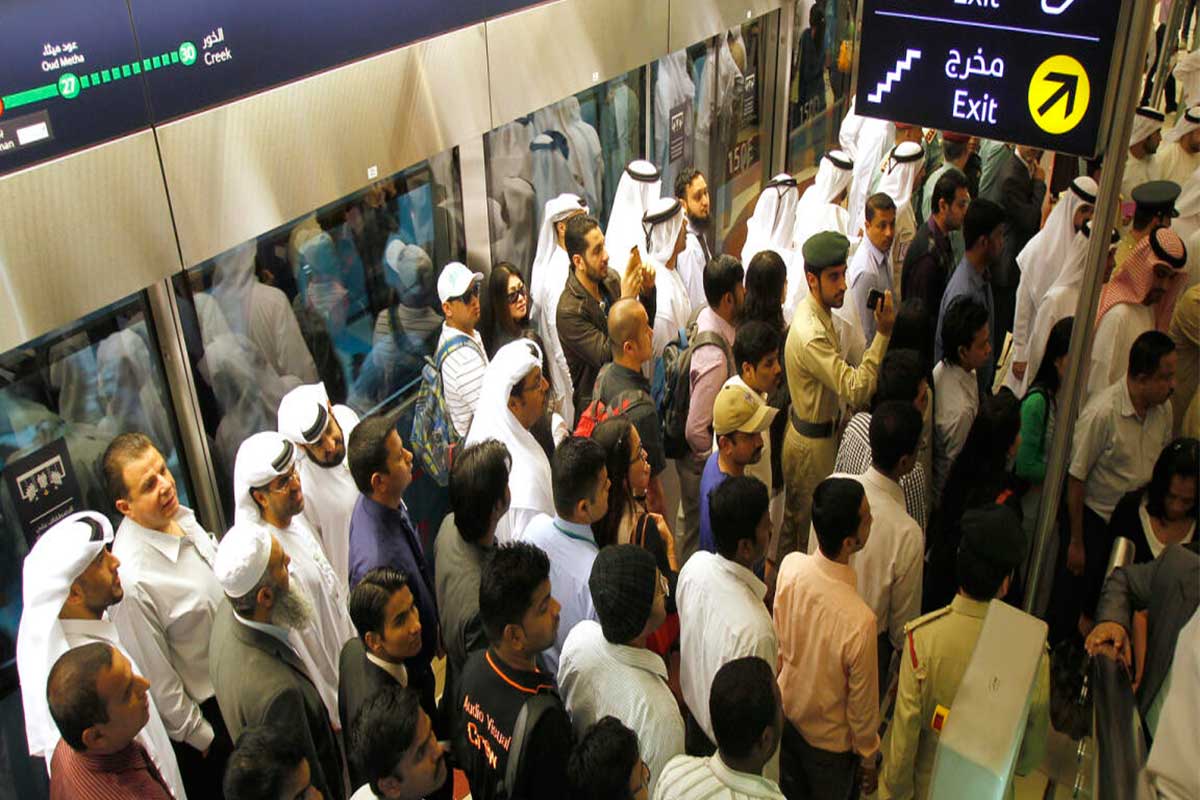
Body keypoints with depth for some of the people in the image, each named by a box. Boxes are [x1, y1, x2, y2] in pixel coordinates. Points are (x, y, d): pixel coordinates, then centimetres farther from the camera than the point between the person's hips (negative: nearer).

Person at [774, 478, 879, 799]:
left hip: (786, 711, 4)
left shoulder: (790, 565, -25)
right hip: (830, 740, -4)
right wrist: (868, 757, -4)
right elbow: (862, 701, -23)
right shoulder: (860, 621, -40)